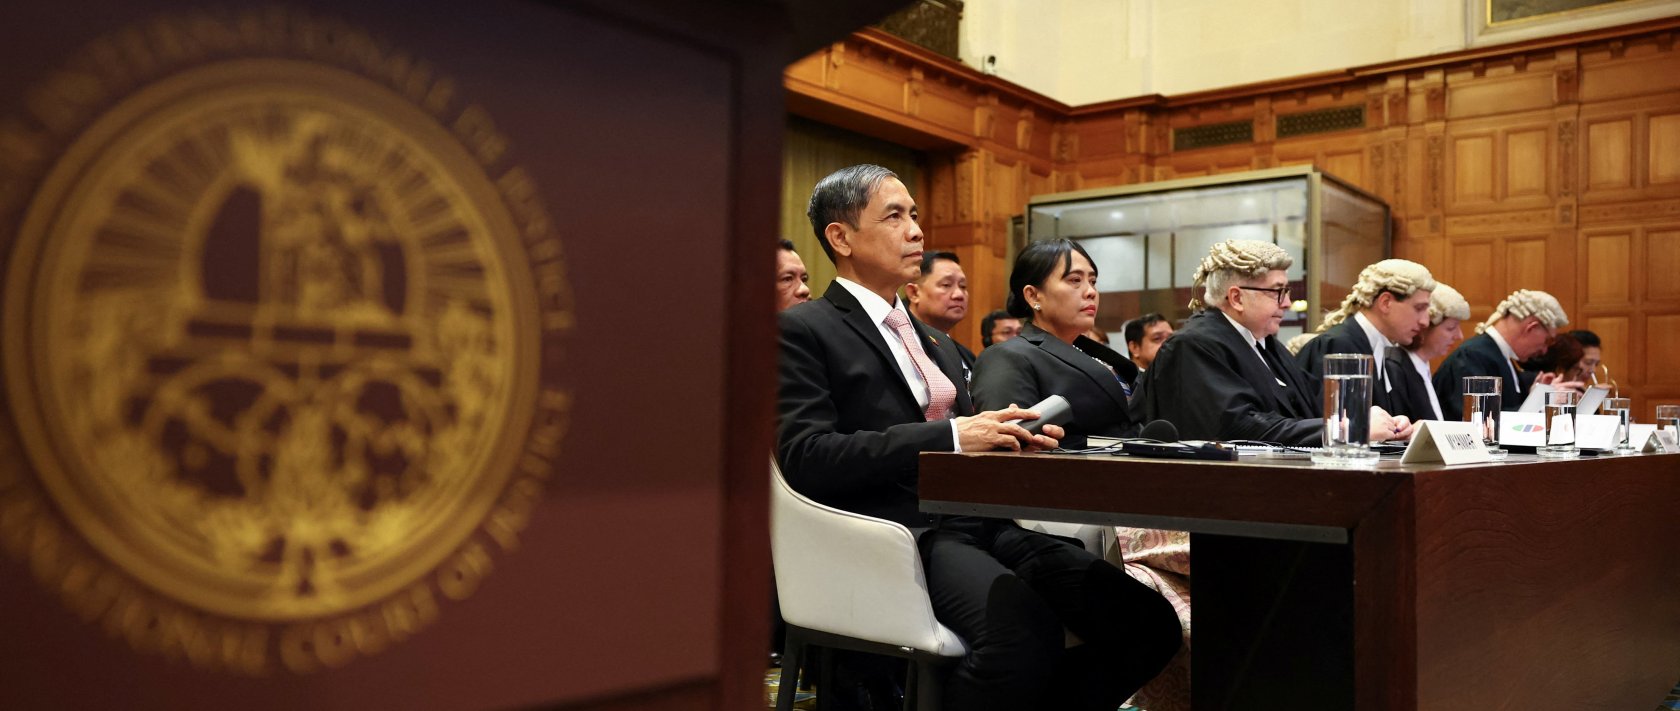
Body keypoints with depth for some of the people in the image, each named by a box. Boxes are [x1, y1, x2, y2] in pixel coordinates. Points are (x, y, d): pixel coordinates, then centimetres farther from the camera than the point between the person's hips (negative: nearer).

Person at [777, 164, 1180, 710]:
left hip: (978, 522, 8)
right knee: (1027, 635, -35)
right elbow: (807, 459, -13)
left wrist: (1012, 441, 3)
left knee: (1147, 623, -13)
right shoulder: (803, 331, 0)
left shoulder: (933, 342, 25)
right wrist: (951, 437, -16)